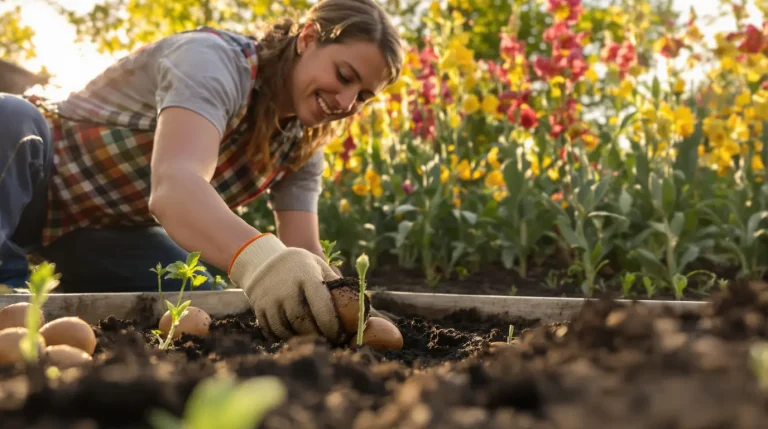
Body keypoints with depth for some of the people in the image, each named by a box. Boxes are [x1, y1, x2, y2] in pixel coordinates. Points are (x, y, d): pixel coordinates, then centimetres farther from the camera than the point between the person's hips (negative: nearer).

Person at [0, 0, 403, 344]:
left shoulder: (303, 145, -5)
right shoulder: (215, 59, -28)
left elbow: (304, 252, -11)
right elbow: (173, 185, -46)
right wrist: (258, 256, -66)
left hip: (112, 232, 7)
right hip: (39, 179, -6)